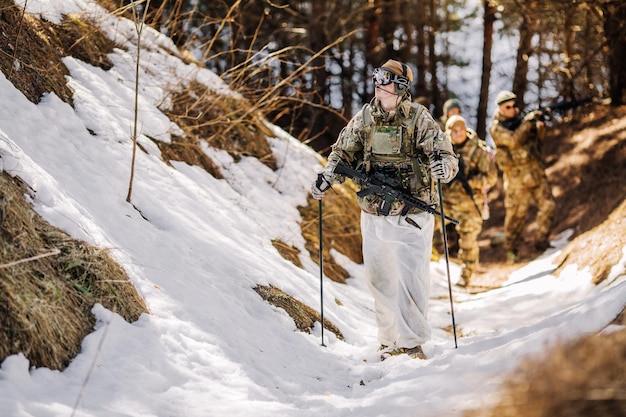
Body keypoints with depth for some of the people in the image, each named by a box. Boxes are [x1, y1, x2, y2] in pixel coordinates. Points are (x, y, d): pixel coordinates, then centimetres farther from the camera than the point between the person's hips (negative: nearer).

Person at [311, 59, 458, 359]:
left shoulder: (418, 118, -6)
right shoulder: (364, 118, 5)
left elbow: (445, 154, -11)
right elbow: (344, 153, 14)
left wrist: (444, 168, -35)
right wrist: (327, 177, -4)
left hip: (412, 218, -4)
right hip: (374, 215, 4)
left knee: (411, 279, -6)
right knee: (380, 280, 8)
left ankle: (412, 343, 3)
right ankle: (390, 340, 21)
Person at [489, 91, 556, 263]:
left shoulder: (520, 119, 10)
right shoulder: (496, 127, -6)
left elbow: (539, 139, 9)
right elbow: (513, 140, -21)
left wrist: (540, 126, -11)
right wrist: (528, 123, -22)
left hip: (535, 170, 5)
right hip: (516, 176, -5)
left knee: (548, 205, -2)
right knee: (516, 214, 0)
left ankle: (541, 241, 10)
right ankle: (511, 250, 13)